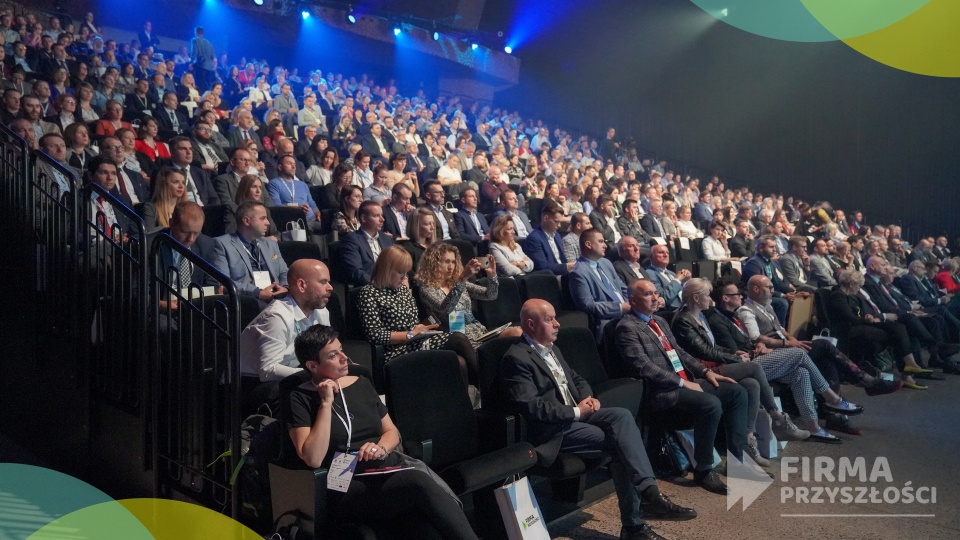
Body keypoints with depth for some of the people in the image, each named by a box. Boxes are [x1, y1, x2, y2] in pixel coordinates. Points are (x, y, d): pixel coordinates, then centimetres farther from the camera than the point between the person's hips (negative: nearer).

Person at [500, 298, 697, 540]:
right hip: (551, 429, -8)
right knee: (622, 441, -19)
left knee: (622, 416, -19)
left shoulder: (551, 348, 16)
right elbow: (530, 406, -22)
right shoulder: (516, 358, -14)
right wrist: (576, 411, -15)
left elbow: (576, 379, 25)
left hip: (575, 414, 8)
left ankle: (649, 492, -27)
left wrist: (588, 398, 1)